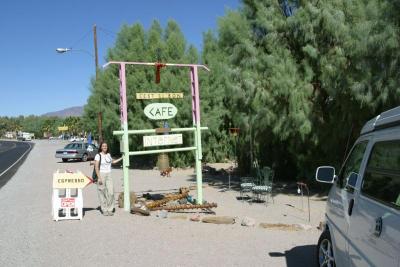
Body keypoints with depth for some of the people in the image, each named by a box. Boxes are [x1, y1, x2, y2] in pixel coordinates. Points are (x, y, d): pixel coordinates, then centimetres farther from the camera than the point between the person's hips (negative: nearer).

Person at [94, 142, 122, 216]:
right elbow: (96, 167, -10)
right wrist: (99, 178, -16)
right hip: (101, 174, -5)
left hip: (109, 175, 5)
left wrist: (121, 158, 31)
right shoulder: (98, 155, -6)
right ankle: (104, 210, 8)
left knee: (111, 192, -4)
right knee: (102, 194, -1)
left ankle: (110, 210, 6)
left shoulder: (108, 154, 12)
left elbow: (112, 161, 33)